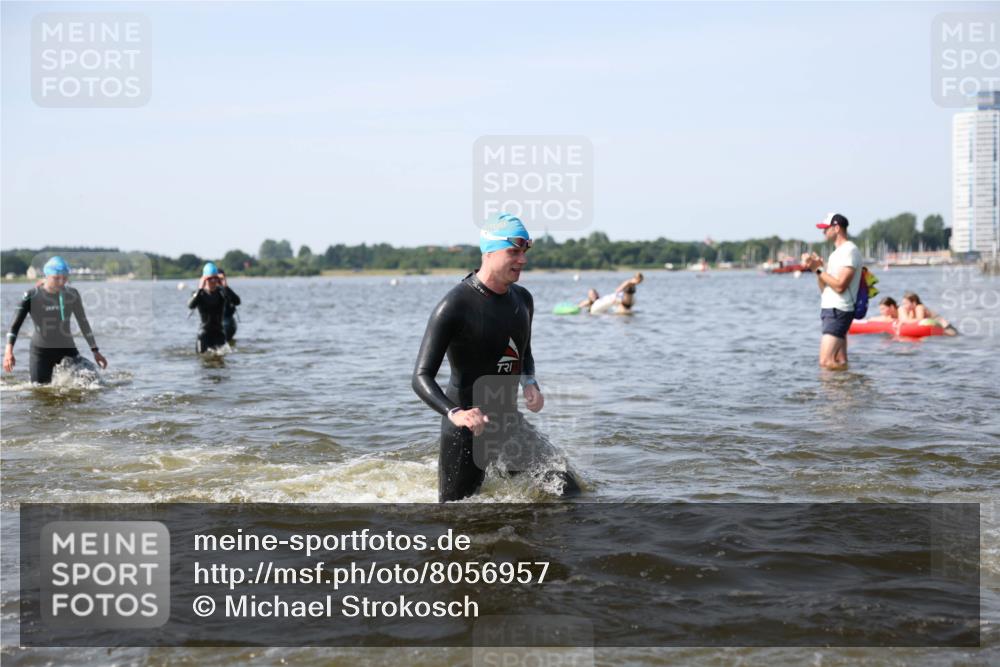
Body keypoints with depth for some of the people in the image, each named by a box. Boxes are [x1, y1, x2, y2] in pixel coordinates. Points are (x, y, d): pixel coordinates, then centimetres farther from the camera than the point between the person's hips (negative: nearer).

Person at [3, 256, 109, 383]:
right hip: (41, 350, -3)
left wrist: (95, 350, 8)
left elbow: (83, 322, 9)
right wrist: (9, 351, -31)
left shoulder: (72, 295, -2)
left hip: (67, 348, 3)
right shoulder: (32, 296, -11)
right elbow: (16, 324, -17)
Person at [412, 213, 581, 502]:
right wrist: (455, 413, -39)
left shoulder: (522, 299, 6)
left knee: (568, 491, 0)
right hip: (466, 430, -6)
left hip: (509, 422, 6)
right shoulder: (455, 306, -17)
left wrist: (530, 384, 0)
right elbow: (421, 378, -21)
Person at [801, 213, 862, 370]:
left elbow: (839, 286, -20)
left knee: (826, 362, -18)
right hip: (830, 310, 10)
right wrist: (817, 269, 2)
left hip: (838, 311, -10)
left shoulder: (849, 251, -12)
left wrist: (819, 269, -13)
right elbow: (825, 288, 17)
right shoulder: (837, 253, 20)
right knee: (840, 364, 8)